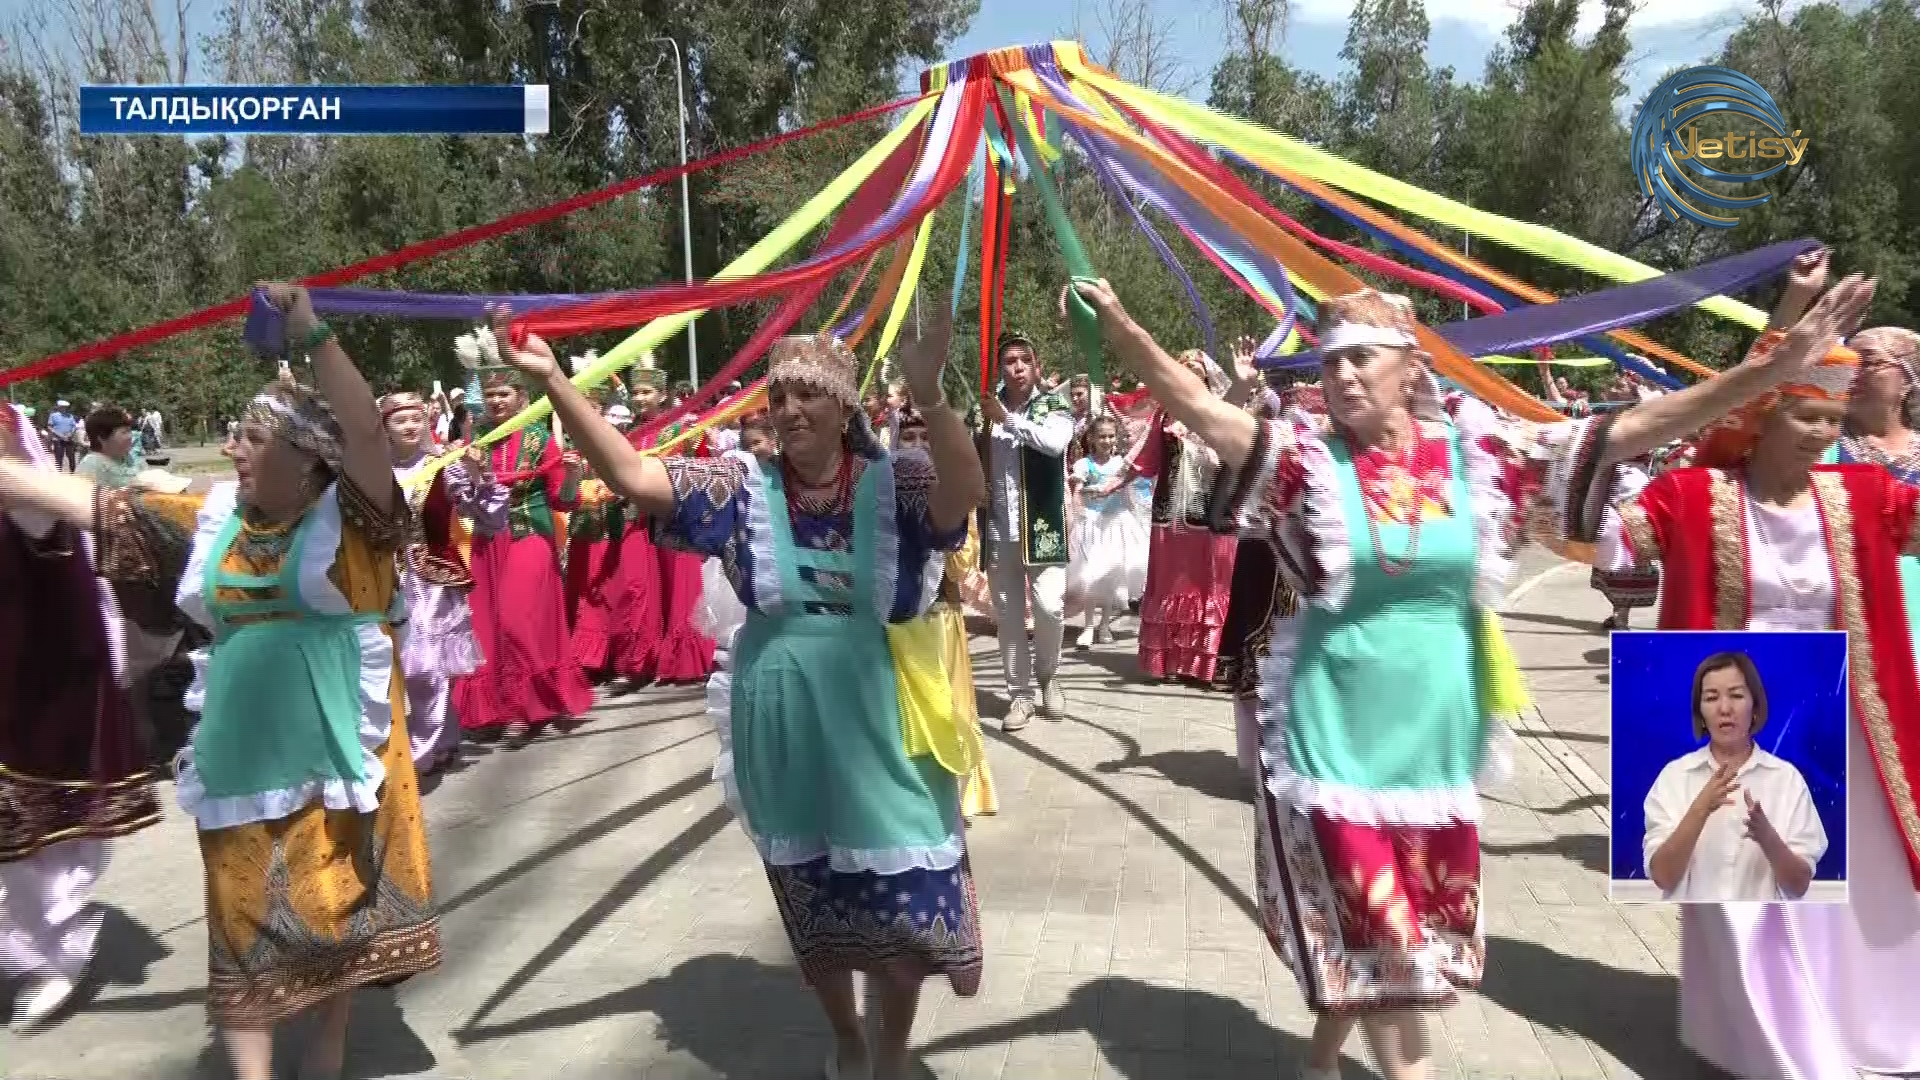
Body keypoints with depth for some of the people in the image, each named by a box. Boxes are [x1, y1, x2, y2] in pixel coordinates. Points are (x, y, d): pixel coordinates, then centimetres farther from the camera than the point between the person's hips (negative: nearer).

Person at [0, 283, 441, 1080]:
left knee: (339, 898, 10)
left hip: (337, 745, -4)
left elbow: (367, 432, -24)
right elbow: (88, 503, 9)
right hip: (243, 754, 4)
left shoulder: (351, 521, -8)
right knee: (247, 910, 10)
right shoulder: (212, 520, 7)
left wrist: (311, 334, -30)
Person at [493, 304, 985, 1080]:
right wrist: (554, 383, -21)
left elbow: (964, 495, -29)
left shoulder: (894, 485, -9)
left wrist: (928, 398, -46)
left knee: (900, 905, 9)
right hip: (783, 737, 2)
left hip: (877, 734, -2)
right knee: (812, 910, 19)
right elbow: (632, 475, -11)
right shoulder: (743, 487, -4)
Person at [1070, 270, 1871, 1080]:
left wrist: (1774, 369, -6)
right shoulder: (1310, 462, -7)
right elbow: (1202, 409, -20)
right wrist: (1123, 333, -34)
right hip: (1336, 736, -3)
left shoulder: (1476, 461, -1)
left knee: (1389, 931, 17)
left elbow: (1628, 431, -2)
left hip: (1432, 737, 3)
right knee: (1370, 933, 4)